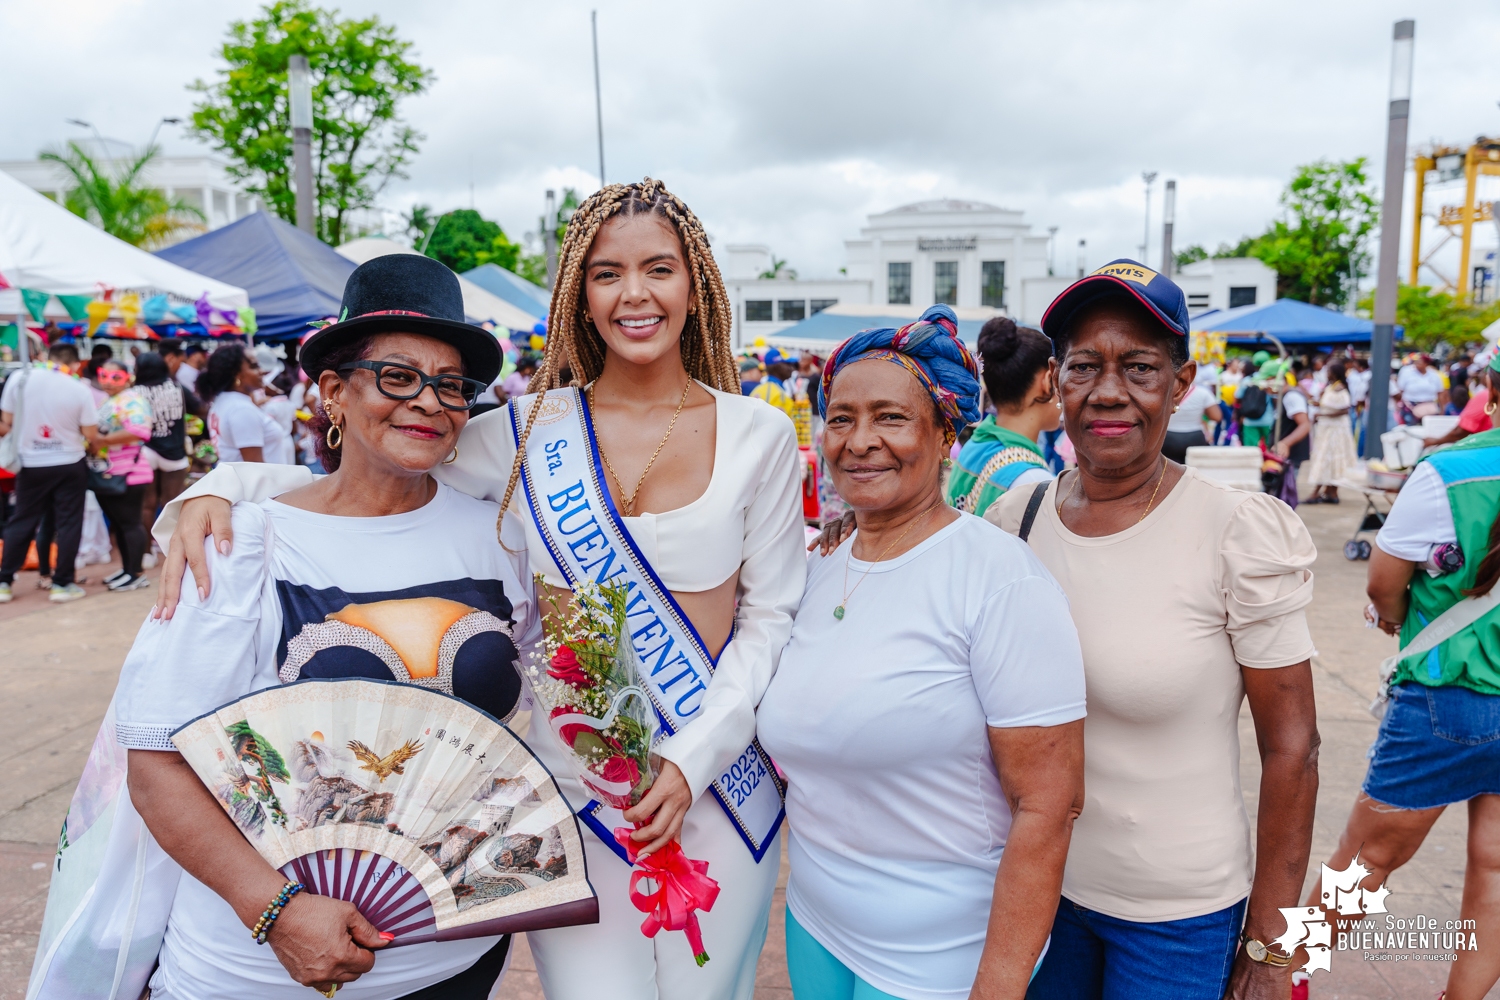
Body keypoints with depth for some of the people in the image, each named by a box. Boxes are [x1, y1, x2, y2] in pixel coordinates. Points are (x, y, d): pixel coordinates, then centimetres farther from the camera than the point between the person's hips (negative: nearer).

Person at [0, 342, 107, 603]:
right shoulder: (80, 389, -11)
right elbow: (91, 436, -8)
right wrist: (96, 445, 13)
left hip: (31, 464, 2)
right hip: (69, 465, -2)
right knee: (68, 524, 6)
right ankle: (61, 584, 8)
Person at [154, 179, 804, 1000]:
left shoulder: (760, 437, -3)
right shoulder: (530, 431, -3)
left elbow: (772, 615, -1)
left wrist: (695, 756, -11)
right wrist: (217, 489, -16)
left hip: (719, 787, 1)